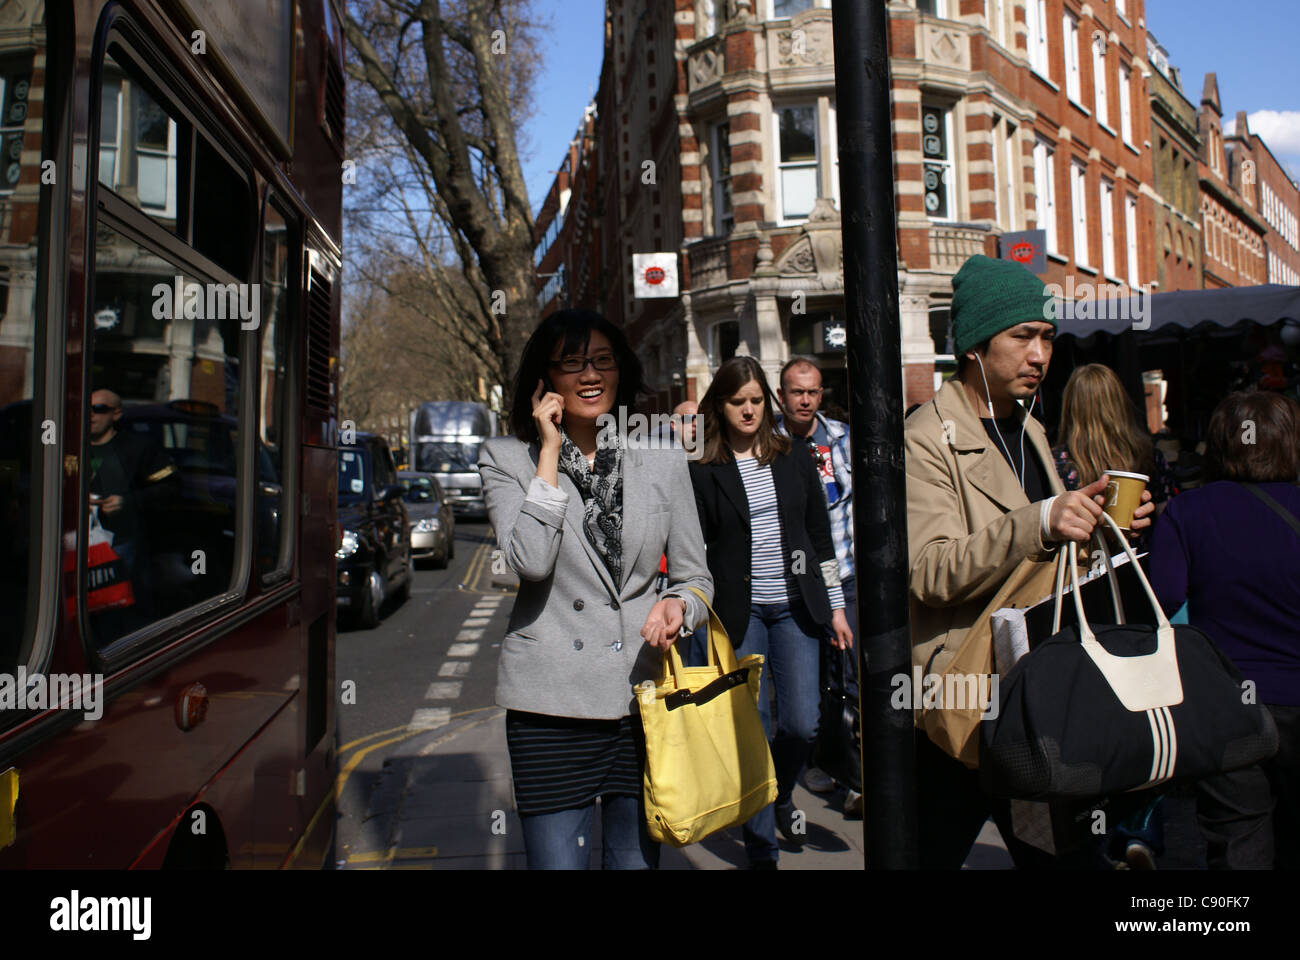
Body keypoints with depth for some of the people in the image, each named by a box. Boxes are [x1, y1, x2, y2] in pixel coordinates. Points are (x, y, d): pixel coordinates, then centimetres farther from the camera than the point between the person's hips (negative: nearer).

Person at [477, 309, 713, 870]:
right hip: (550, 701, -2)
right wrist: (551, 452, -11)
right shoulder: (506, 459, 0)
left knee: (637, 859, 15)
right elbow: (530, 560, -17)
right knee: (555, 859, 4)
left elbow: (696, 576, 10)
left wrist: (679, 605, -13)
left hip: (642, 694, 3)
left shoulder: (662, 461, 6)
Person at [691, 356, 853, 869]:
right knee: (754, 730, 1)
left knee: (802, 724, 0)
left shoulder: (793, 460, 7)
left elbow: (820, 535, 10)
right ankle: (761, 850, 17)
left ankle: (781, 794, 34)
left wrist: (836, 606, 8)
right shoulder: (703, 473, -1)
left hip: (795, 607, 2)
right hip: (740, 613, -2)